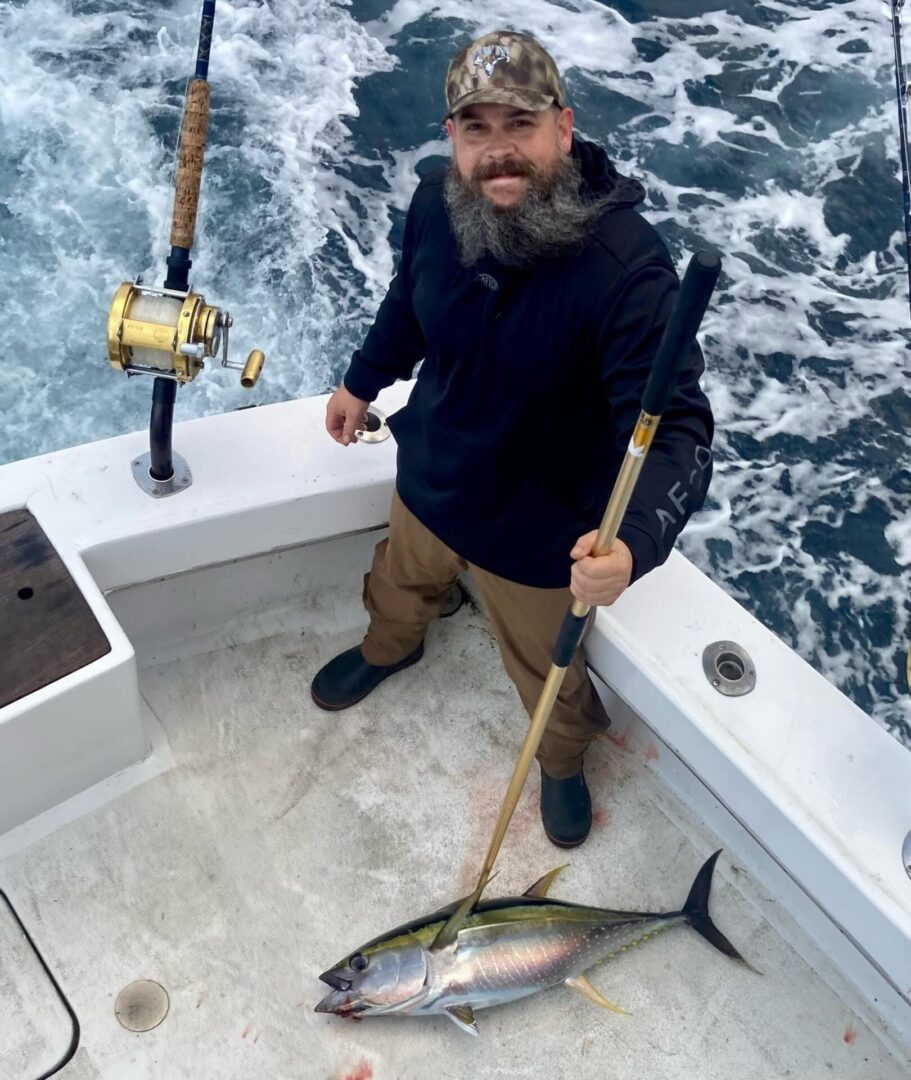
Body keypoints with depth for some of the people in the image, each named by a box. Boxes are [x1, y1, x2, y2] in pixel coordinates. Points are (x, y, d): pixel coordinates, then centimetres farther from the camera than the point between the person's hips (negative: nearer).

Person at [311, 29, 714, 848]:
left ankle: (563, 761, 58)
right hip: (428, 482, 5)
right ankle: (389, 650, 73)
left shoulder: (626, 265, -34)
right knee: (401, 587, 35)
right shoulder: (436, 208, -17)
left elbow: (677, 428, -37)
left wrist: (635, 542, -55)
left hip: (541, 533, -4)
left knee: (547, 671, 22)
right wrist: (363, 381, 18)